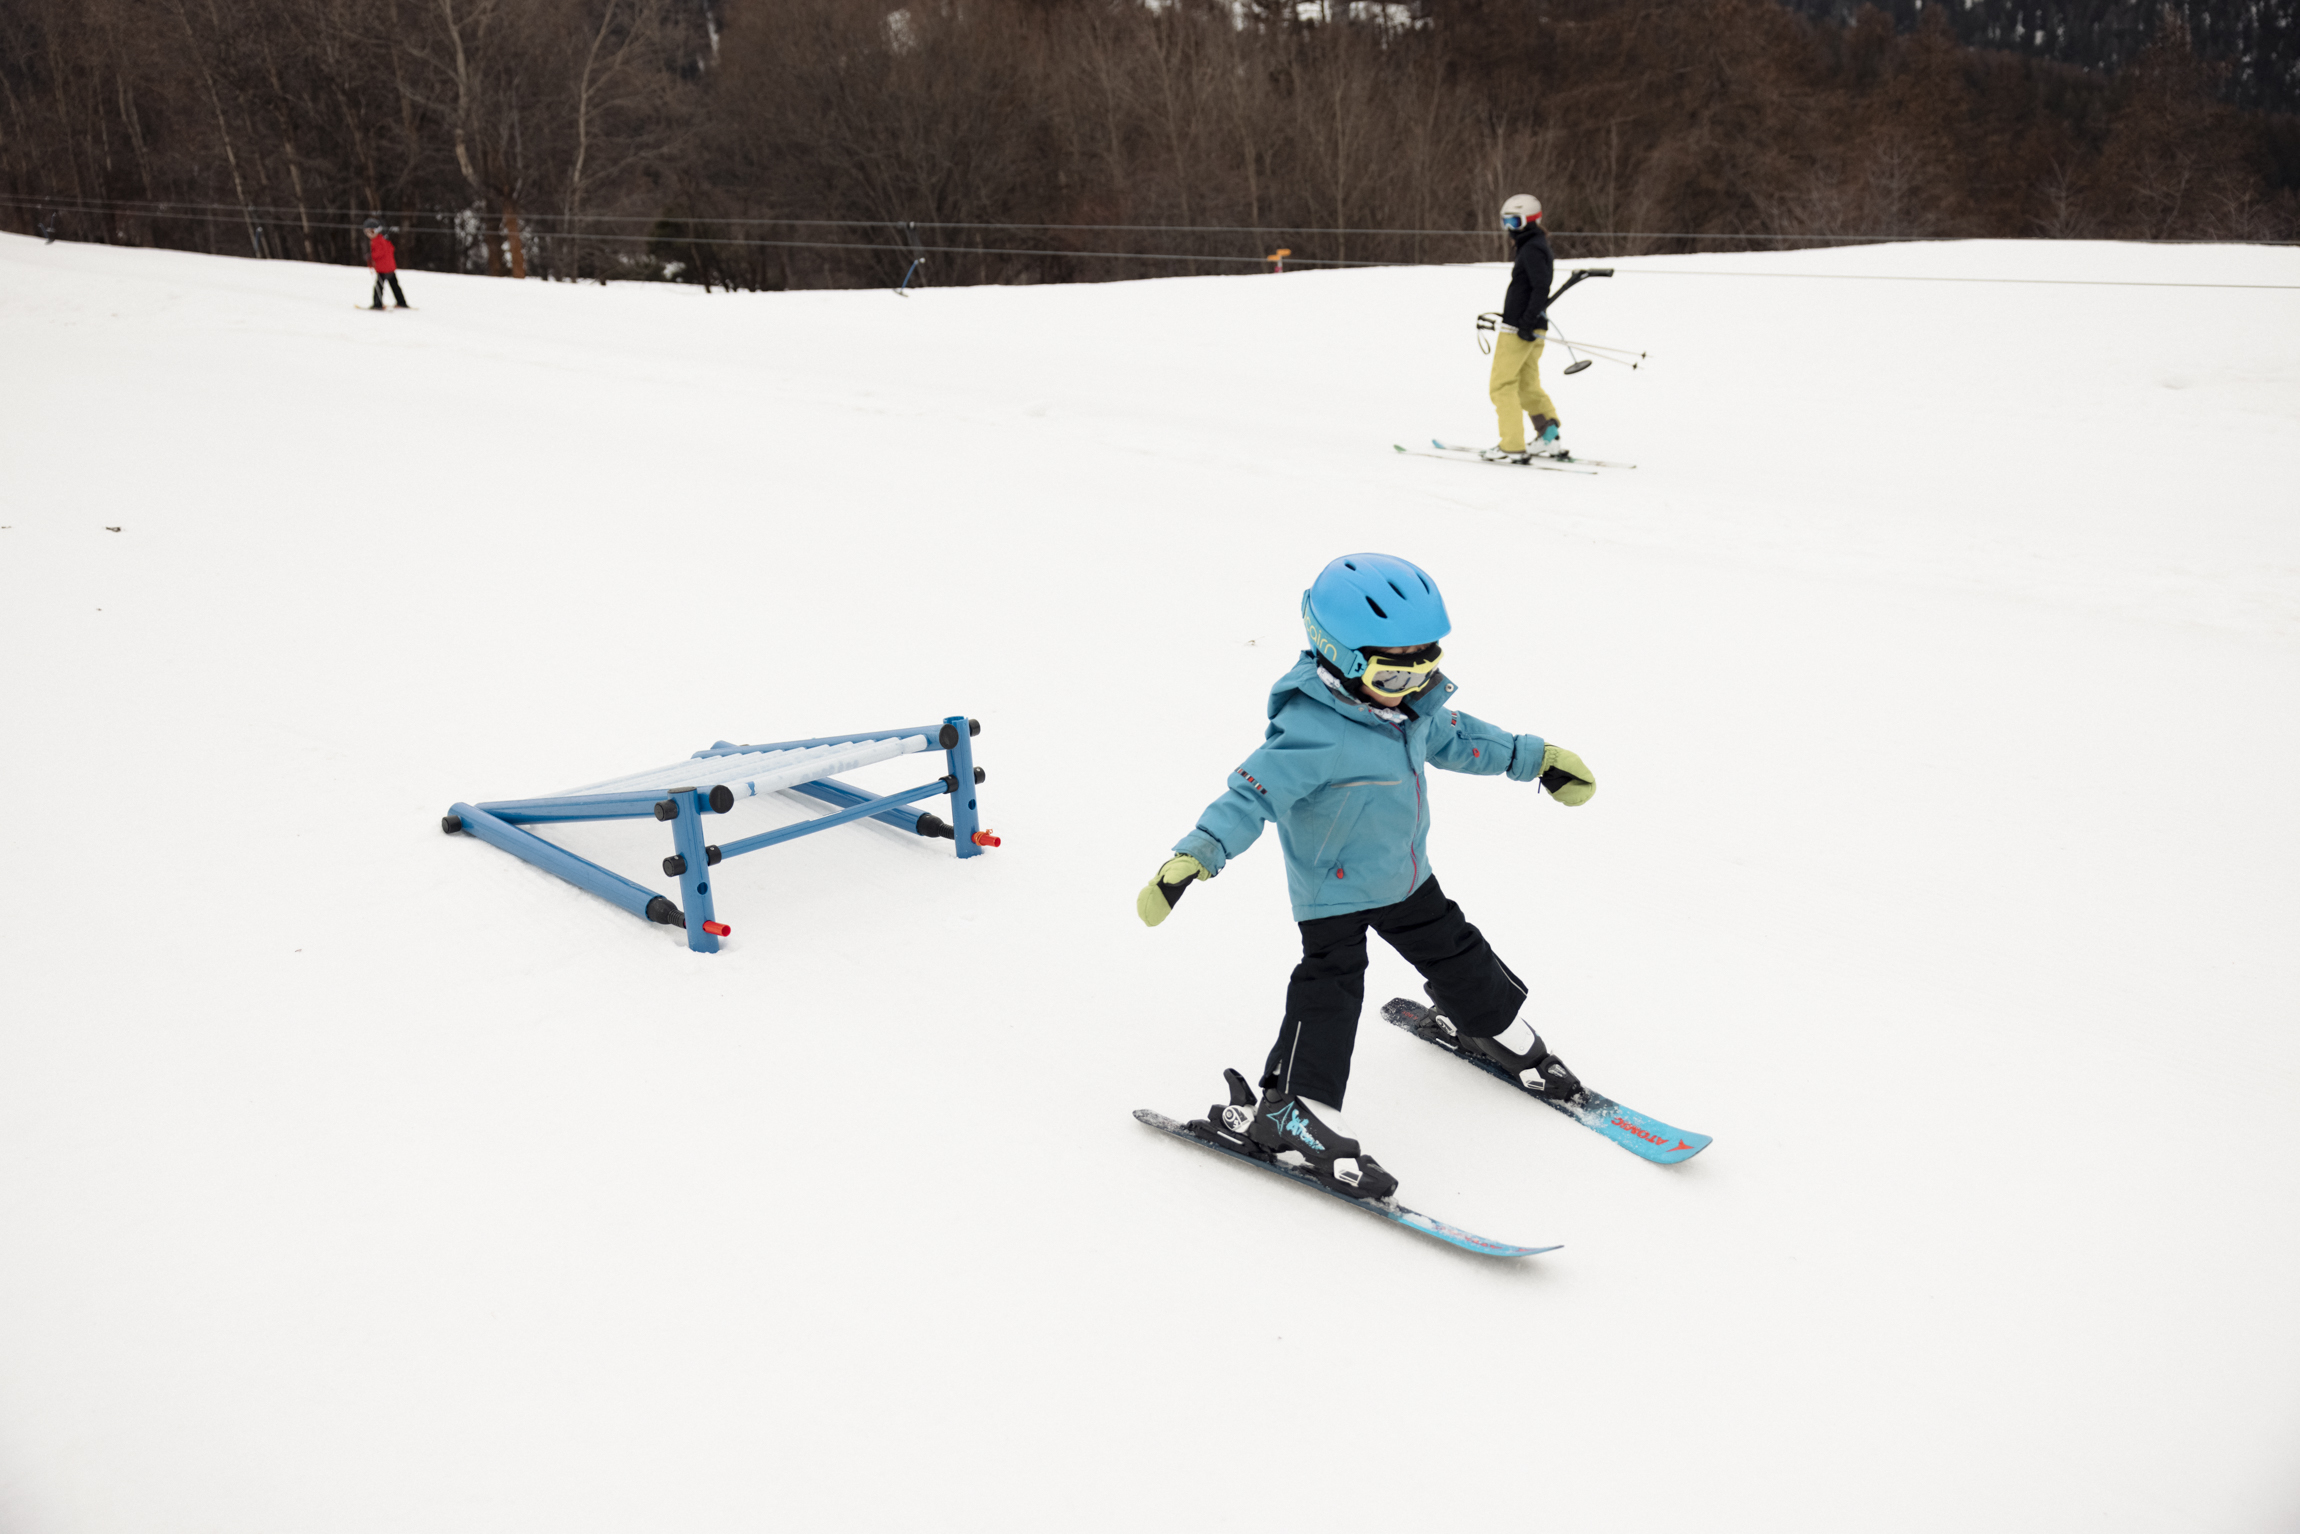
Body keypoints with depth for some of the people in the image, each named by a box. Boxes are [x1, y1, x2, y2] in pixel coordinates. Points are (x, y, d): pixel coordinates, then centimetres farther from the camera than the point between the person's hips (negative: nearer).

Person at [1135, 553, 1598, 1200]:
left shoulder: (1414, 708, -5)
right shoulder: (1314, 734, -32)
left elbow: (1454, 737, 15)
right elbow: (1252, 794, -36)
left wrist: (1535, 759, 23)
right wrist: (1196, 856, -50)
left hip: (1407, 878, 8)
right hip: (1334, 893, -8)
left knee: (1454, 952, 23)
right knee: (1330, 990, -13)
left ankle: (1496, 1029, 50)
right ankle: (1290, 1113, -5)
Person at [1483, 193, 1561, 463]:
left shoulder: (1531, 250, -14)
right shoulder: (1540, 247, 16)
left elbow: (1541, 288, -23)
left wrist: (1527, 323, -26)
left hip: (1518, 330, -10)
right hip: (1534, 330, 10)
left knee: (1501, 385, -5)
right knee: (1528, 386, 15)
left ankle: (1512, 447, -8)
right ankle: (1549, 440, 10)